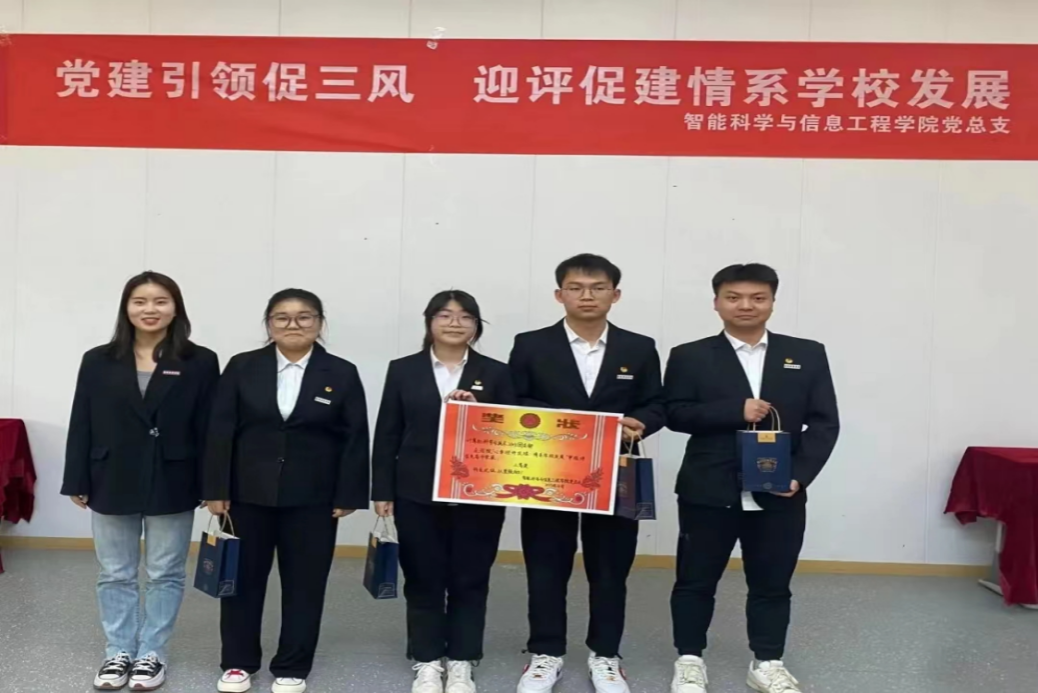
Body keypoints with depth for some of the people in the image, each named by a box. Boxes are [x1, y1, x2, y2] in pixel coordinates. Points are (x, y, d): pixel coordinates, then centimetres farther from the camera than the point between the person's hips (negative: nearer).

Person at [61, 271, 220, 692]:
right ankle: (119, 653, 28)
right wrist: (77, 482, 1)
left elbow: (208, 430, -5)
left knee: (165, 574, 8)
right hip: (112, 484, 2)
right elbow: (81, 426, 5)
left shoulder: (200, 363, -3)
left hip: (172, 486, -2)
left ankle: (151, 654, 23)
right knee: (115, 575, 13)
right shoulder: (98, 361, 4)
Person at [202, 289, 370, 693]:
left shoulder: (342, 374, -1)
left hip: (312, 499, 0)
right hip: (248, 494, 1)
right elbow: (221, 432, 0)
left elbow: (355, 441, -2)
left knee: (305, 583, 7)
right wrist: (216, 490, -5)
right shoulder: (242, 368, 2)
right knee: (243, 578, 11)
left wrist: (347, 497, -6)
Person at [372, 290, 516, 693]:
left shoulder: (495, 373, 4)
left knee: (471, 581, 7)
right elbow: (387, 436, 5)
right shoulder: (403, 371, 5)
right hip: (417, 494, 0)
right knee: (423, 581, 8)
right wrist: (382, 491, 1)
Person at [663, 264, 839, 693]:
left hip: (781, 493, 2)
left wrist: (799, 474, -11)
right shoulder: (690, 357, 2)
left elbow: (824, 422, 3)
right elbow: (674, 414, -6)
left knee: (772, 583, 12)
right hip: (708, 491, -1)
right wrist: (736, 411, -17)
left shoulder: (807, 355, 6)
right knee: (696, 580, 9)